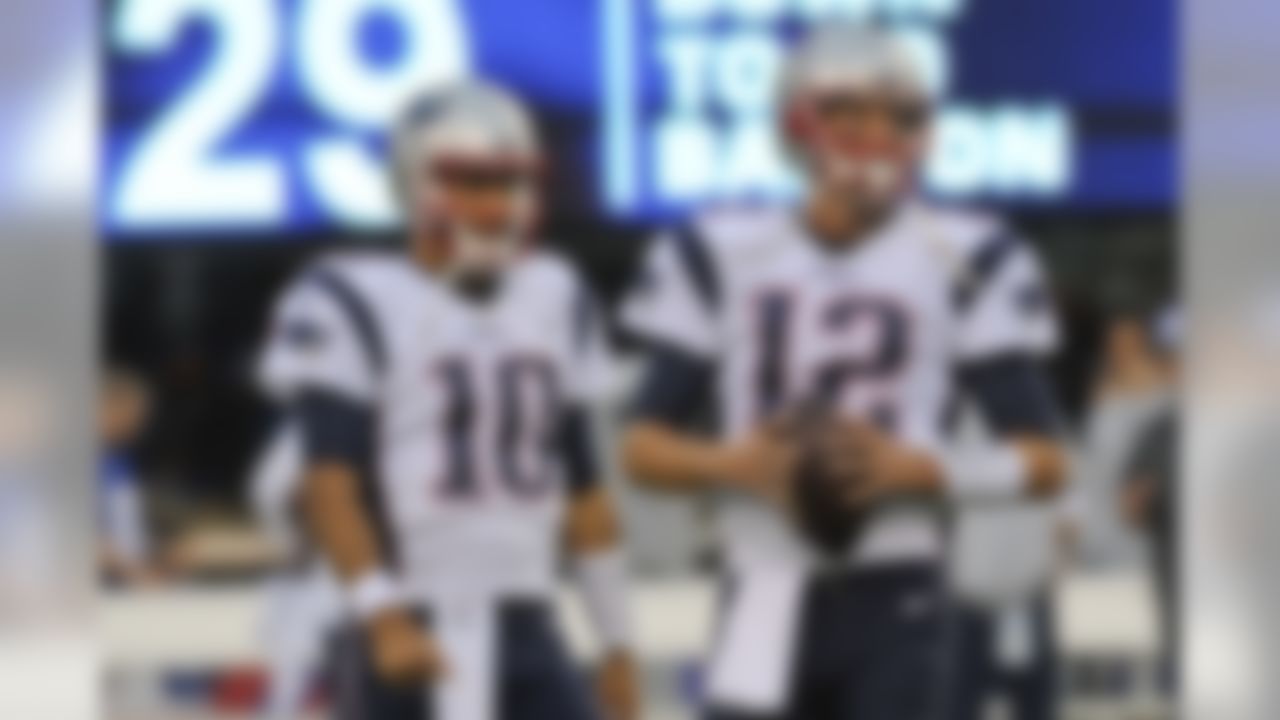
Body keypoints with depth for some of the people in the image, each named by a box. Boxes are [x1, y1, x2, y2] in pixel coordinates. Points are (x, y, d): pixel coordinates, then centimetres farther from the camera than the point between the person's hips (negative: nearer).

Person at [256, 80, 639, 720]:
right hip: (410, 633, -5)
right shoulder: (353, 305, -6)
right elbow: (331, 482, -13)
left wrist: (617, 643, 16)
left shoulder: (553, 300, 14)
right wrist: (382, 618, -25)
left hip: (524, 628, 6)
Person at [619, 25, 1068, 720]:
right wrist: (735, 464, -14)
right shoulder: (723, 257, 5)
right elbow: (644, 445, 7)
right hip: (767, 600, 2)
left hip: (894, 600, -2)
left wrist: (915, 469, -17)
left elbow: (1040, 460, -1)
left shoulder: (964, 260, 0)